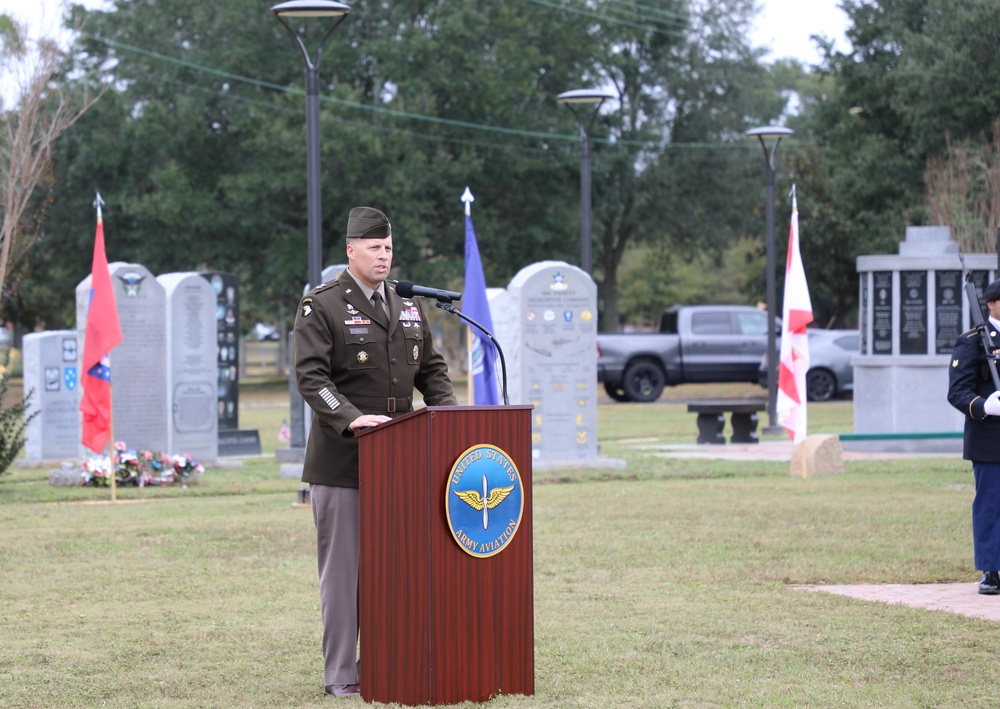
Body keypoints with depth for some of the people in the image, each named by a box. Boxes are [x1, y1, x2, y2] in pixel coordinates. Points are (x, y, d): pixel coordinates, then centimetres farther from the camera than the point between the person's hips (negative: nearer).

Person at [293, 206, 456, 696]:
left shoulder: (408, 306, 17)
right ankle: (340, 675, 4)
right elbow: (310, 375, -14)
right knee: (343, 566, -2)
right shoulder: (320, 306, -4)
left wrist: (446, 409, 3)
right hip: (341, 460, -6)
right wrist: (350, 418, -26)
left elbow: (430, 367, 22)